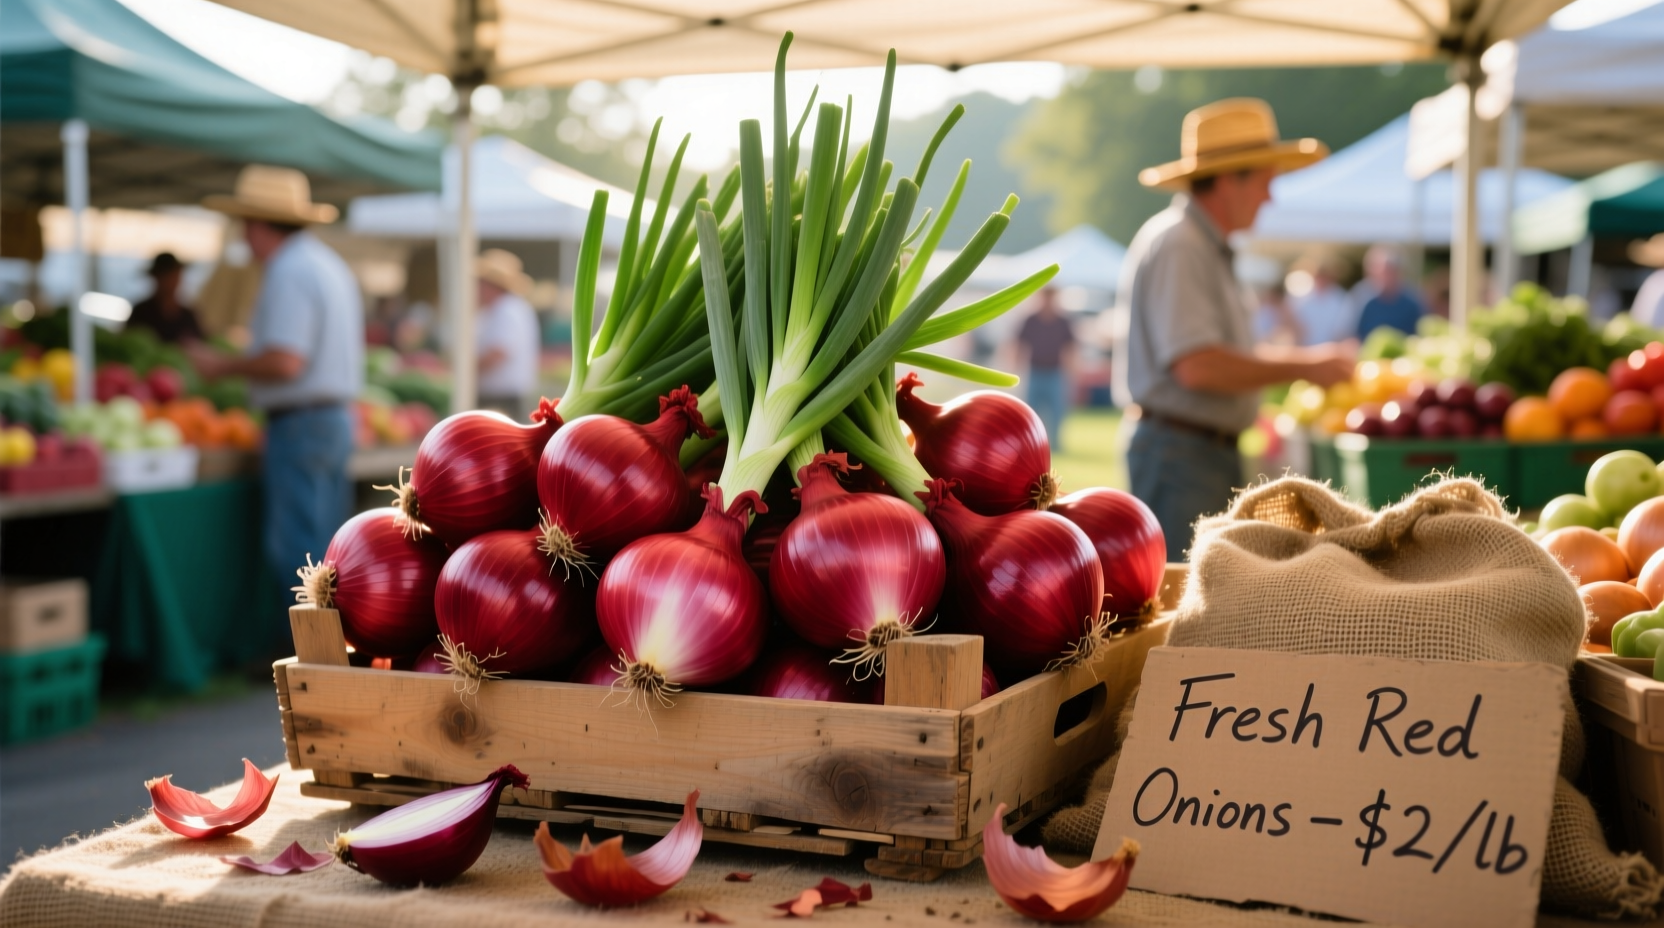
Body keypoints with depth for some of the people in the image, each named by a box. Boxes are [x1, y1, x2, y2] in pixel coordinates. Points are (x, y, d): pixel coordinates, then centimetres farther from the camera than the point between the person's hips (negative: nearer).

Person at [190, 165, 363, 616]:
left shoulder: (288, 273, -15)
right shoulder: (330, 264, 16)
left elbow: (285, 362, -24)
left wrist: (225, 366, -9)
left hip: (300, 424, -10)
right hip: (336, 420, 10)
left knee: (296, 555, -7)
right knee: (326, 553, 13)